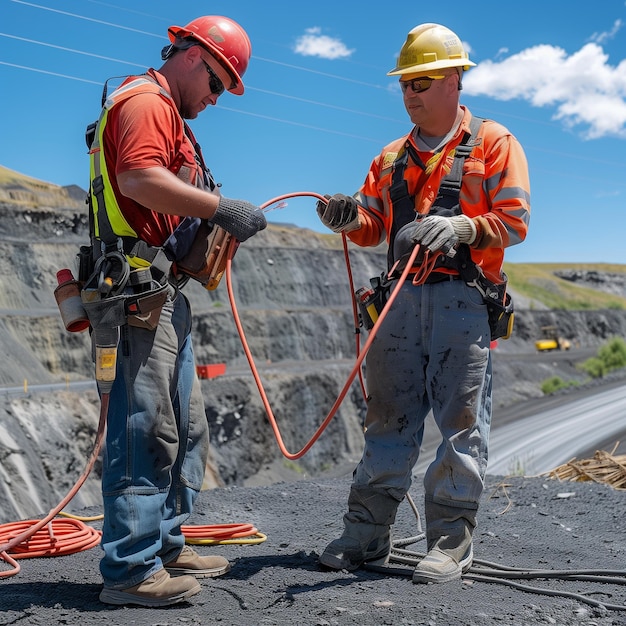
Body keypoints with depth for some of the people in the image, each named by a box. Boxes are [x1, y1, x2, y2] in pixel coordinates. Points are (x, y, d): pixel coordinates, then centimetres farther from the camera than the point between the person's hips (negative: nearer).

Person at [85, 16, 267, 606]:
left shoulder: (166, 113, 27)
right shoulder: (146, 100, -6)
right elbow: (139, 178, -24)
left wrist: (215, 222, 8)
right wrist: (220, 206, -20)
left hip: (164, 291, 11)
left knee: (186, 428, 14)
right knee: (148, 429, -10)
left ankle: (165, 548, 22)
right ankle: (130, 570, -5)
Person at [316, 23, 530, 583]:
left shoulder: (493, 143, 5)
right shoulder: (393, 158, 21)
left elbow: (514, 219, -5)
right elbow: (374, 223, 14)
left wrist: (460, 226, -21)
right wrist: (350, 217, -9)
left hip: (464, 299, -5)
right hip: (403, 297, 5)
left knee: (460, 420, -3)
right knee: (389, 416, 6)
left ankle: (451, 542, 4)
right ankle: (367, 533, 12)